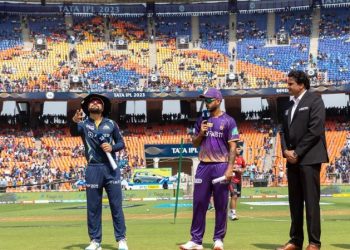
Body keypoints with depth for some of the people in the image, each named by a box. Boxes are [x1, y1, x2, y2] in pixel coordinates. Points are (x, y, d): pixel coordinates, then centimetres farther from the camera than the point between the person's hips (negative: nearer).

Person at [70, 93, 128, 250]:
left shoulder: (111, 124, 8)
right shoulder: (83, 124, 3)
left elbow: (121, 143, 11)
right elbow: (74, 132, -19)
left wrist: (112, 147, -11)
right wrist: (74, 122, -40)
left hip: (111, 168, 0)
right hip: (93, 170, 0)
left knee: (116, 205, 1)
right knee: (93, 207, 4)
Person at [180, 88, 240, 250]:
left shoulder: (228, 121, 0)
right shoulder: (201, 120, 13)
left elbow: (232, 147, -4)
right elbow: (195, 143, 18)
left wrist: (230, 168, -13)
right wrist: (201, 133, -3)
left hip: (221, 166, -4)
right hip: (203, 166, 4)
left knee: (221, 205, 1)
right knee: (199, 203, 1)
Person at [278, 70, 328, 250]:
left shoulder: (314, 100, -4)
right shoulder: (290, 105, 18)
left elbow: (315, 130, -13)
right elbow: (284, 131, 17)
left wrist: (297, 152, -13)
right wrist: (286, 150, -3)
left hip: (309, 158, -7)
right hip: (292, 159, 7)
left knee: (311, 201, -6)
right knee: (295, 202, 7)